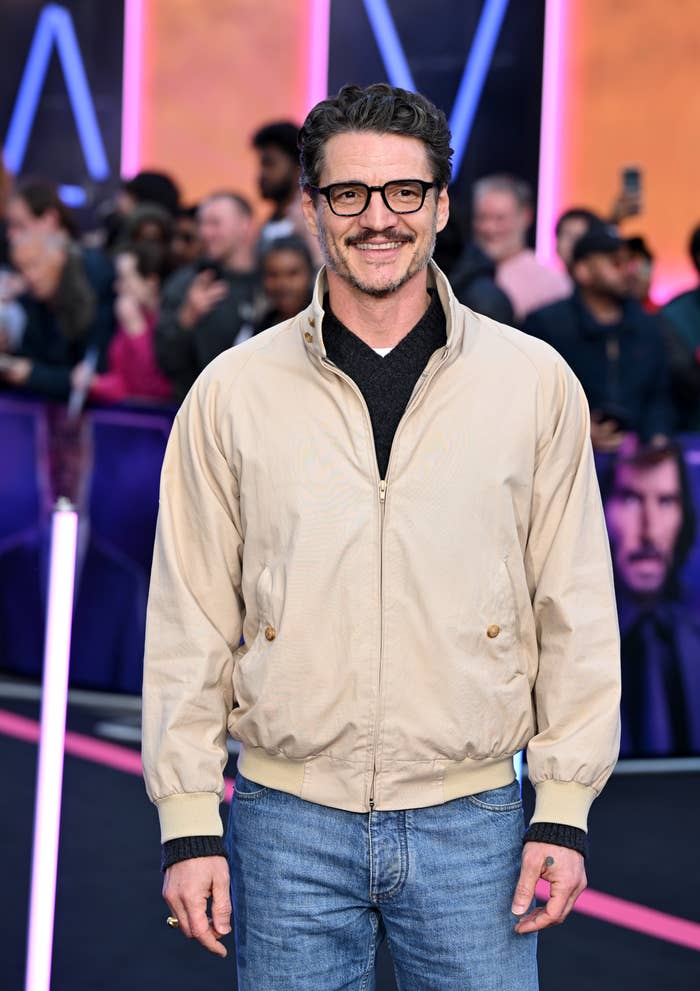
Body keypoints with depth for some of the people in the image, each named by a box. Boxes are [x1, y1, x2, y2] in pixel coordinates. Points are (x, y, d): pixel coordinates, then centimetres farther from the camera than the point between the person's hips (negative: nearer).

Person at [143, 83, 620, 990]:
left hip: (472, 818, 0)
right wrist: (188, 823, -1)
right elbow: (189, 619, 3)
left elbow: (577, 609, 4)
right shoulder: (233, 391, 1)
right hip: (286, 821, 0)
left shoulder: (535, 382, 2)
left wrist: (564, 810, 0)